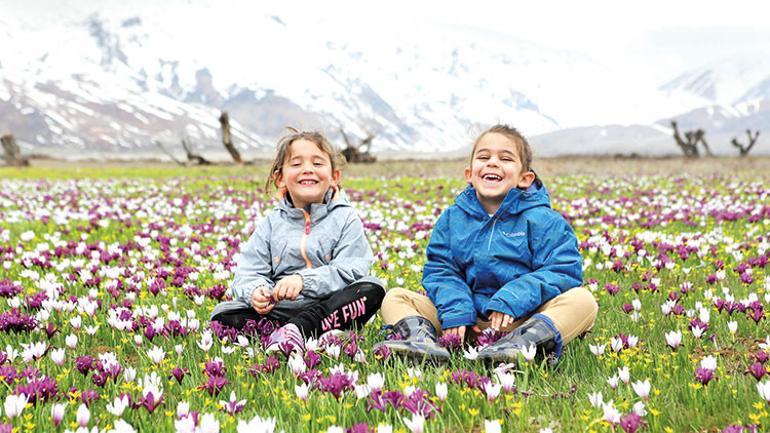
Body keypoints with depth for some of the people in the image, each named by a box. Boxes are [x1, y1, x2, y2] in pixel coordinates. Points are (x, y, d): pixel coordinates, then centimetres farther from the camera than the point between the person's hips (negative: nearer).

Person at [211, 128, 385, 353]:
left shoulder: (345, 219, 3)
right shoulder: (271, 223, 11)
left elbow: (350, 271, -11)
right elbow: (248, 274, 4)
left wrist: (305, 280, -25)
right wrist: (255, 292, -20)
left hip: (330, 309, -2)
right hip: (278, 312, 2)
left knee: (372, 289, -27)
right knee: (222, 314, -18)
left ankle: (297, 330, -38)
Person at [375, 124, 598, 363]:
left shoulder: (542, 220, -2)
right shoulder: (452, 218, 9)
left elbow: (563, 270, -9)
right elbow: (439, 269, 6)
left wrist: (511, 301, -21)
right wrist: (454, 312, -15)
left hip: (521, 319, -2)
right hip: (469, 318, 3)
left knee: (583, 300, -28)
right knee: (394, 297, -7)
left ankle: (523, 342, -51)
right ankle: (422, 337, -38)